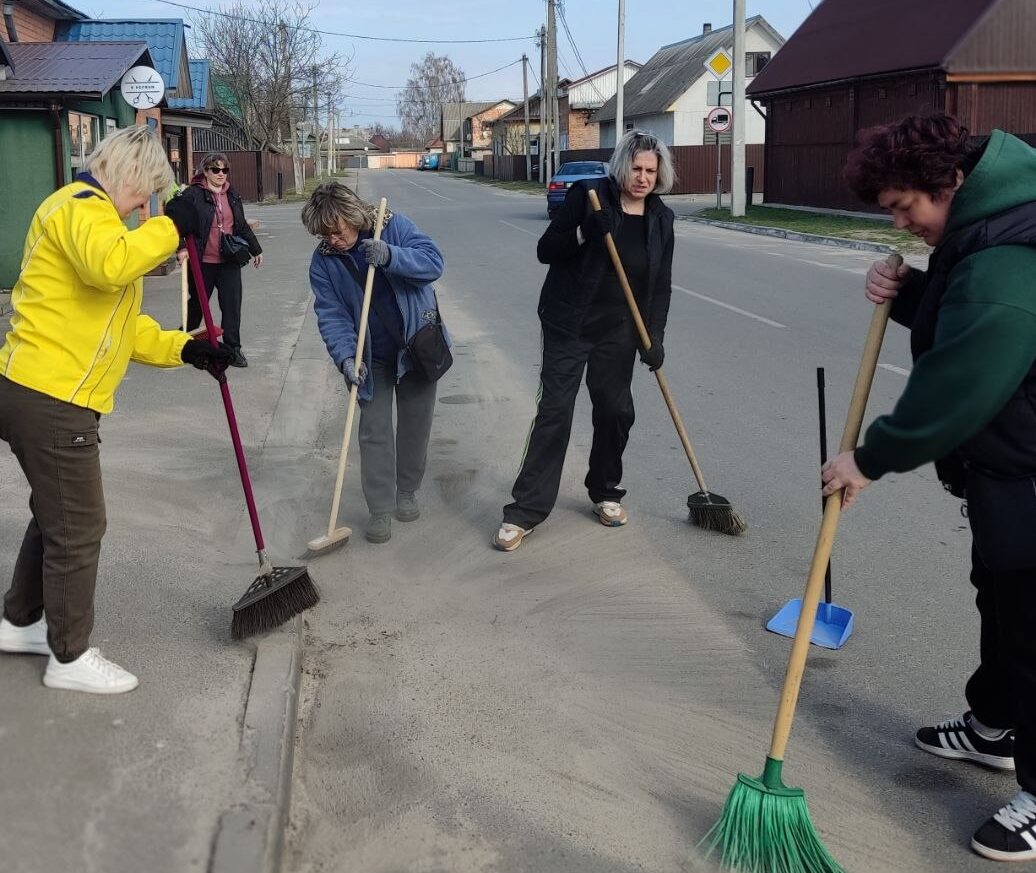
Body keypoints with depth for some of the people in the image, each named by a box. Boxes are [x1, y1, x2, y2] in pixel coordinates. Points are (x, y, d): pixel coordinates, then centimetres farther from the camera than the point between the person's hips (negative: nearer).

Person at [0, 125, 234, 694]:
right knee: (78, 529, 1)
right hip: (51, 401, -11)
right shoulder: (81, 205, -10)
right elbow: (110, 265, -35)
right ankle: (71, 658, 16)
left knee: (56, 516, 24)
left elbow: (119, 325, 22)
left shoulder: (92, 214, 24)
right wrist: (171, 228, -22)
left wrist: (184, 349, 11)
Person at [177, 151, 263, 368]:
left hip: (229, 262, 4)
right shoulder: (193, 194, -7)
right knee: (197, 304, 10)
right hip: (203, 263, -4)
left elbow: (242, 226, 23)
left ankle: (233, 349, 7)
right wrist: (181, 248, -25)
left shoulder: (232, 195, 12)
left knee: (232, 306, -1)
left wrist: (256, 250, 28)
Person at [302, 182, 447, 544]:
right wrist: (345, 357, -30)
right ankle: (380, 510, 6)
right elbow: (331, 315, -15)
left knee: (415, 424, 10)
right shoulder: (323, 262, -10)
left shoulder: (394, 227, -14)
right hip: (372, 356, 1)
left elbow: (433, 262, -22)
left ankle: (406, 493, 30)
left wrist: (390, 256, -37)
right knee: (374, 430, -3)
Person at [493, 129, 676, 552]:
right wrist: (582, 234, -25)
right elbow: (546, 250, -8)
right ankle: (524, 511, -2)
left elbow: (661, 285, 6)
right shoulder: (588, 196, -8)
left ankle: (605, 492, 31)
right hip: (568, 325, -4)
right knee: (554, 411, -7)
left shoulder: (661, 218, 5)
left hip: (618, 332, 4)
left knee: (616, 411, 8)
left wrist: (654, 338, -5)